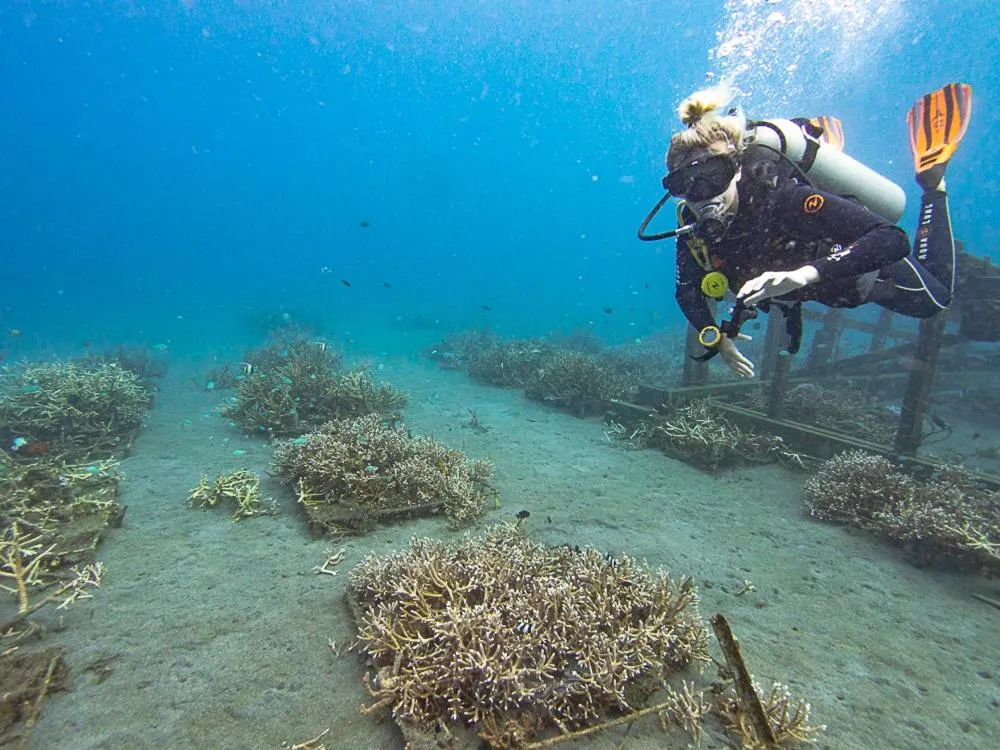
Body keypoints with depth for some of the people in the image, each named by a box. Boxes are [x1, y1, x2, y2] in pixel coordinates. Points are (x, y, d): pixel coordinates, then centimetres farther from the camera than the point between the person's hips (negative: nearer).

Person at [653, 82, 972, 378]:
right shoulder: (693, 227, -30)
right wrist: (716, 337, -33)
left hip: (868, 270, -4)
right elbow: (688, 291, -17)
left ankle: (931, 177, 31)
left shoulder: (784, 197, -44)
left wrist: (804, 274, -64)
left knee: (936, 299, 28)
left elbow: (893, 240, -48)